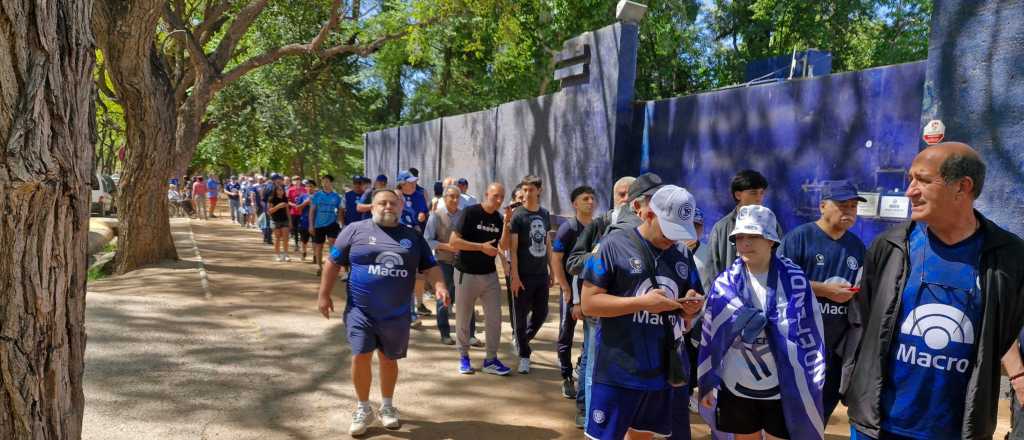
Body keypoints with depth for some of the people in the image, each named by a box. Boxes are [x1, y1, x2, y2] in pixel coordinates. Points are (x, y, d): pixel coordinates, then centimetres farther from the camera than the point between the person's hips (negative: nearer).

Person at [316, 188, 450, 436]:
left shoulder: (413, 237, 7)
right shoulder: (355, 230, -1)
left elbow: (430, 266, 7)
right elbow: (333, 262, 2)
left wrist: (439, 286, -13)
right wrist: (324, 295, -1)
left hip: (396, 315, 2)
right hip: (360, 311, -2)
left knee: (389, 359, 12)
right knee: (360, 357, -7)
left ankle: (387, 406, 32)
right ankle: (363, 409, 13)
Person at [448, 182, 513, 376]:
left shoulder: (498, 219, 5)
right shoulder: (469, 213, -11)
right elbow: (454, 242, -16)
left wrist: (507, 222, -11)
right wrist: (482, 247, -21)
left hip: (490, 274, 5)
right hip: (467, 274, -4)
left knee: (494, 318, 2)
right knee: (463, 318, 7)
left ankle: (491, 360, 12)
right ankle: (463, 357, 23)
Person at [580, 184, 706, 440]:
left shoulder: (682, 253, 7)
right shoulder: (615, 244, -10)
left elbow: (693, 300, 17)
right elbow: (589, 303, -12)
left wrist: (692, 306, -7)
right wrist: (642, 302, -21)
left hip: (667, 369, 5)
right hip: (618, 371, -5)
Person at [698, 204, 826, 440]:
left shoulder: (794, 280, -9)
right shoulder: (725, 283, -4)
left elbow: (810, 334, -5)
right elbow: (710, 335, 1)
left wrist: (811, 387, -4)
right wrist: (707, 383, 2)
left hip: (784, 389, -2)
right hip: (737, 388, 2)